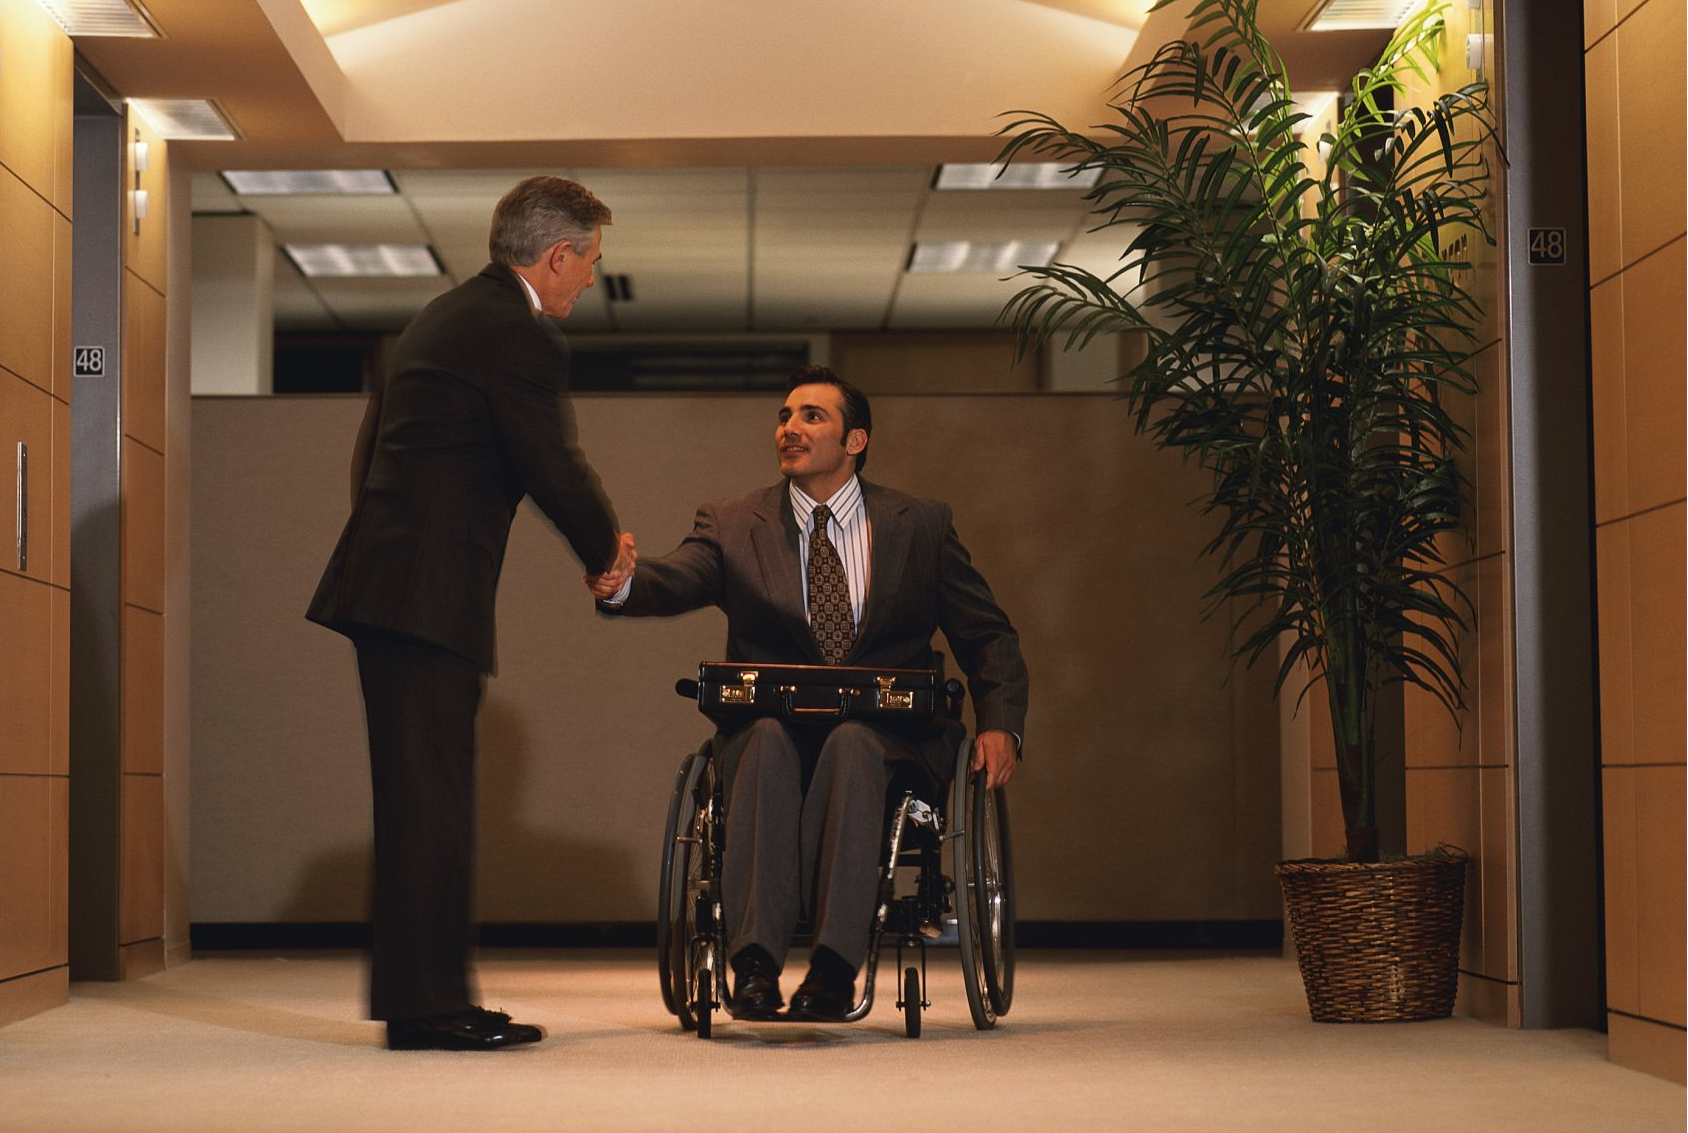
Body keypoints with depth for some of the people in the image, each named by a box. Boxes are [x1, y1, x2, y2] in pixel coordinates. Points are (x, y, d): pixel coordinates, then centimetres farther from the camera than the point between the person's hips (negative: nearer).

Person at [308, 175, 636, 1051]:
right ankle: (426, 1006, -4)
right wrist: (607, 549, 9)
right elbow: (554, 468, -10)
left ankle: (423, 999, 17)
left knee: (423, 797, 12)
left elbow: (370, 454, 23)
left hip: (387, 579, 10)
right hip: (428, 593, -10)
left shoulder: (444, 316, 19)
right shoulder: (517, 335, -11)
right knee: (430, 794, -7)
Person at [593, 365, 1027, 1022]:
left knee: (850, 742, -35)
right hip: (772, 731, 1)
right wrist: (621, 584, -34)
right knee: (766, 738, -33)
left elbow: (988, 637, 12)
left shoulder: (921, 525, 12)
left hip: (885, 735, -1)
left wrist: (999, 725, -7)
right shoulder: (733, 526, 12)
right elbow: (675, 580, -10)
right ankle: (754, 965, -42)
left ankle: (834, 969, -42)